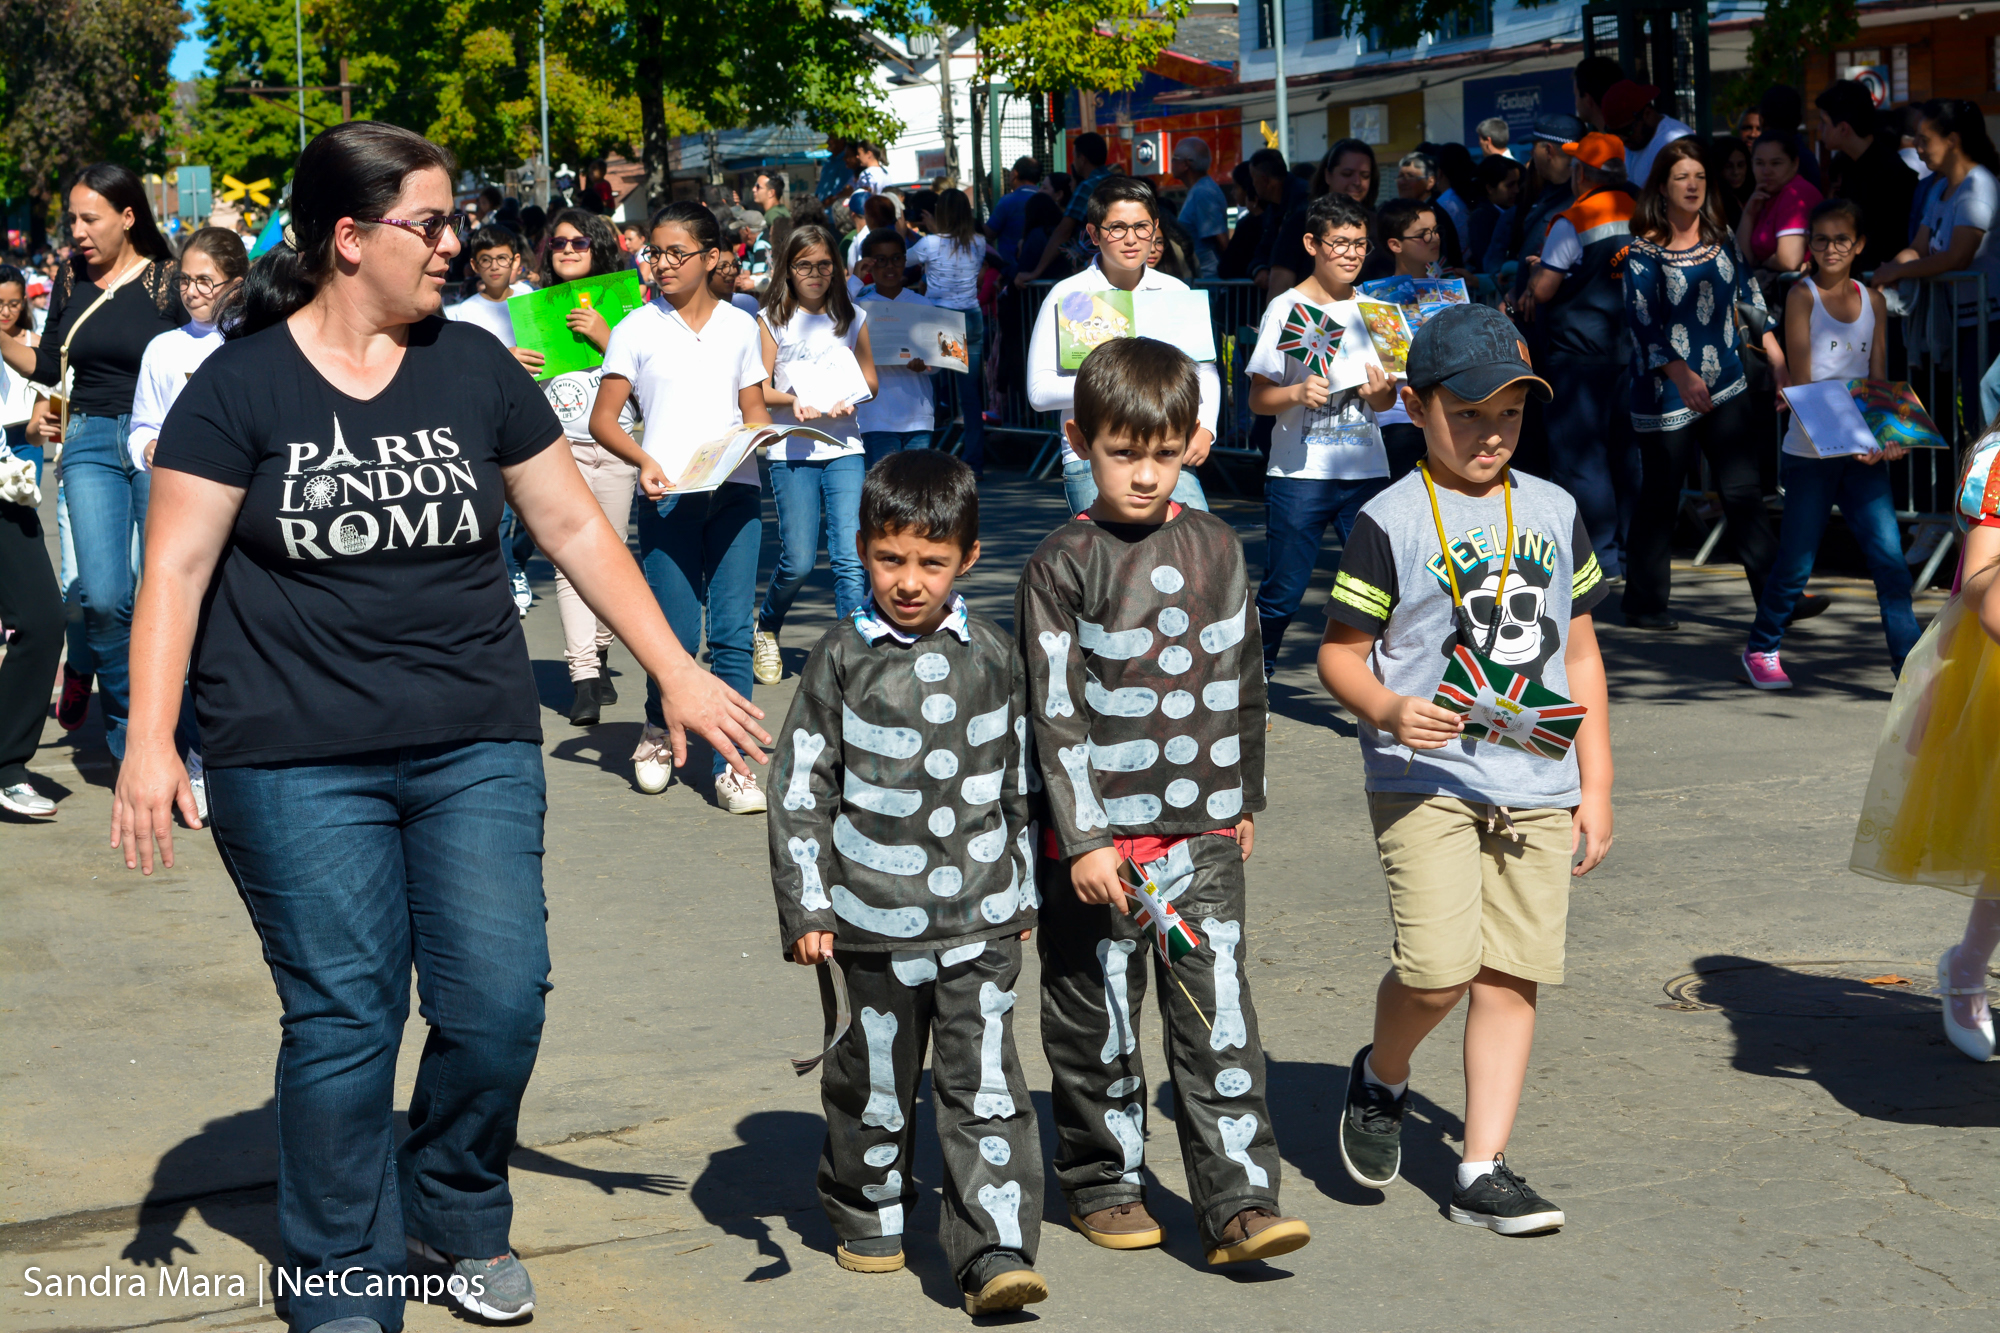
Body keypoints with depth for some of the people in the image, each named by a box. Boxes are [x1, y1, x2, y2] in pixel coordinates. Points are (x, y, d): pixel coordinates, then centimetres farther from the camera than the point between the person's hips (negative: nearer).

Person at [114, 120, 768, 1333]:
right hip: (299, 764, -3)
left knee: (501, 1003, -1)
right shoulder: (243, 384, -3)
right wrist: (150, 741, -12)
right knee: (342, 1021, 1)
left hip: (477, 747, 3)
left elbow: (575, 525, 11)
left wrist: (678, 671, 7)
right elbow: (176, 566, -4)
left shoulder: (475, 369, 7)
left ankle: (459, 1219, 26)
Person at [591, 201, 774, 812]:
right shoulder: (636, 330, 5)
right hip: (667, 494, -1)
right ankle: (660, 733, 24)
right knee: (675, 634, -3)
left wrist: (759, 439, -4)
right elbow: (602, 418, 4)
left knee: (732, 631, -5)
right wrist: (644, 461, -13)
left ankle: (730, 763, 0)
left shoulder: (739, 326, 12)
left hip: (735, 491, 2)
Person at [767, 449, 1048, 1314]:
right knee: (873, 1082, 12)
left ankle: (996, 1252, -3)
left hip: (981, 922, 1)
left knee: (986, 1085, -4)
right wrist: (806, 906, -6)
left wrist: (1024, 894, 17)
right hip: (874, 923, -1)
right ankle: (870, 1216, 34)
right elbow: (800, 786, -1)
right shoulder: (842, 658, -4)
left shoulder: (993, 658, 3)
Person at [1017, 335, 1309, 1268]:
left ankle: (1238, 1203, 0)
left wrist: (1245, 800, 19)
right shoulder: (1062, 564, -6)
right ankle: (1103, 1183, 25)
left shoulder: (1217, 547, 7)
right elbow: (1054, 712, -10)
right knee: (1097, 1023, 8)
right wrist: (1083, 838, -15)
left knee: (1220, 1021, -2)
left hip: (1205, 836, 3)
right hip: (1097, 843, -3)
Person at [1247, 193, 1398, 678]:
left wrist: (1380, 392, -8)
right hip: (1299, 472, -3)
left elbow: (1385, 401, 15)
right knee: (1282, 593, -1)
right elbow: (1258, 399, -3)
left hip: (1366, 471, 3)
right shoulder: (1286, 307, -1)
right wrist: (1298, 393, -22)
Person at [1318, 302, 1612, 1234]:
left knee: (1513, 973, 2)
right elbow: (1339, 651, -2)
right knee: (1439, 967, -15)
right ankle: (1380, 1076, 17)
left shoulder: (1555, 512, 12)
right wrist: (1386, 711, -23)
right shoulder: (1391, 523, -3)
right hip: (1426, 781, -4)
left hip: (1538, 784, 4)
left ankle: (1482, 1172, 11)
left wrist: (1595, 783, 12)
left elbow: (1578, 652, 16)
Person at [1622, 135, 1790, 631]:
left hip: (1726, 387, 4)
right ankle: (1644, 604, 16)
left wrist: (1778, 361, 8)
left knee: (1744, 491, -1)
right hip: (1666, 390, -4)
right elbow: (1643, 324, -14)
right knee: (1660, 498, 4)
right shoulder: (1644, 251, -8)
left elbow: (1750, 300, 15)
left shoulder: (1722, 239, 8)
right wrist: (1681, 375, -26)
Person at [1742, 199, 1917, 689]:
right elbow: (1801, 380, -10)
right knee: (1796, 562, 4)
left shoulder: (1873, 300, 9)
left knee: (1891, 560, -4)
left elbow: (1879, 380, 8)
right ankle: (1761, 649, 26)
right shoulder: (1803, 295, -4)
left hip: (1863, 453, 3)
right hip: (1810, 450, -3)